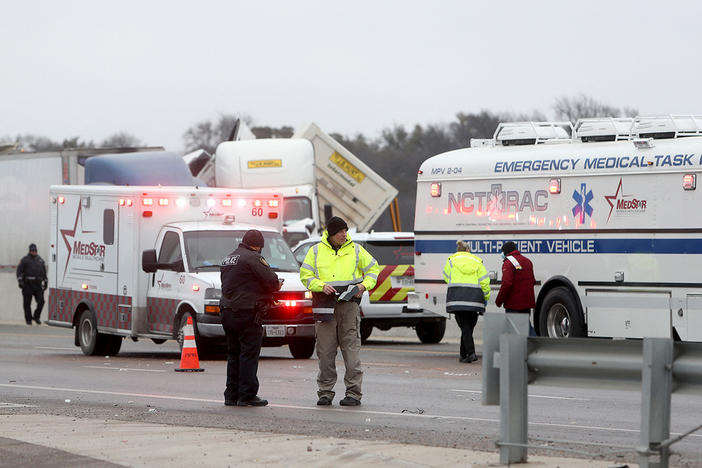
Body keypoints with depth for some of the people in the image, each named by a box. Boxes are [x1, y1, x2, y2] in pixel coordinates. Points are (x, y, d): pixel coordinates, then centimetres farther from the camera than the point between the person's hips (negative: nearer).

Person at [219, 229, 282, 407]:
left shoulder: (227, 259, 17)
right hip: (247, 314, -8)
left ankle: (232, 395, 14)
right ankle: (247, 395, -6)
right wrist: (277, 285, 9)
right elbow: (270, 279, -15)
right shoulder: (252, 258, -11)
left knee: (234, 354, 13)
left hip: (227, 312, 8)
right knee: (249, 354, -5)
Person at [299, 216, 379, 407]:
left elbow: (373, 269, 17)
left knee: (351, 348, -6)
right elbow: (305, 275, 8)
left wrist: (364, 285, -2)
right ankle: (325, 392, 10)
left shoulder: (355, 250, 8)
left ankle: (353, 392, -4)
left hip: (349, 304, -1)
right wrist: (322, 285, -9)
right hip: (324, 304, 1)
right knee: (325, 350, 2)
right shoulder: (316, 251, 8)